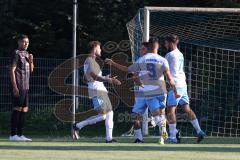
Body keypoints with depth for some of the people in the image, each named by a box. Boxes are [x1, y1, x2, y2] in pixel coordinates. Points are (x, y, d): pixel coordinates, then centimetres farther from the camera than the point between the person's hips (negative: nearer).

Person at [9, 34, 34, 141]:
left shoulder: (27, 54, 18)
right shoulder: (16, 54, -7)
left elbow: (31, 70, 23)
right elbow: (12, 70, -12)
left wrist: (31, 61, 2)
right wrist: (14, 87, -18)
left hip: (26, 86, 9)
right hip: (18, 87, -8)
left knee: (24, 110, 8)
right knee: (17, 109, -8)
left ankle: (20, 134, 12)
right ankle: (13, 134, -5)